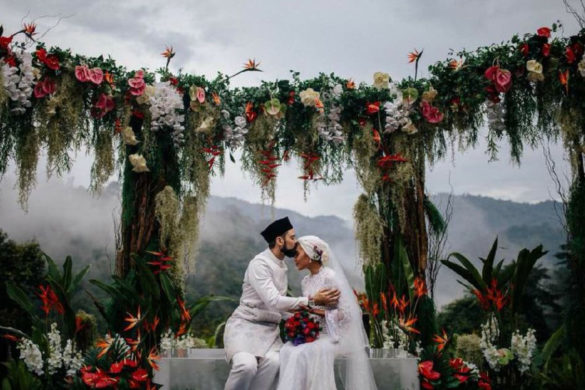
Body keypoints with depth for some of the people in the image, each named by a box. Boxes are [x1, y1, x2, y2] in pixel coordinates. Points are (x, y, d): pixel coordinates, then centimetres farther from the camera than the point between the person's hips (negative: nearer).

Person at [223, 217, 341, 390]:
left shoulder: (282, 265, 11)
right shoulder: (259, 264, -16)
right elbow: (273, 302, -25)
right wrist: (312, 300, -23)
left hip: (269, 328, 6)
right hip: (245, 325, -6)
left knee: (274, 362, -26)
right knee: (247, 365, -34)